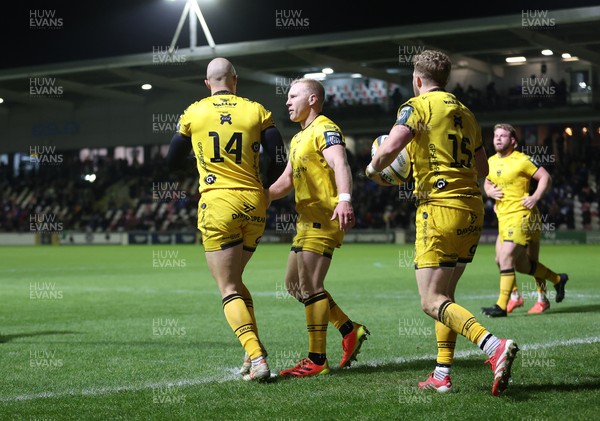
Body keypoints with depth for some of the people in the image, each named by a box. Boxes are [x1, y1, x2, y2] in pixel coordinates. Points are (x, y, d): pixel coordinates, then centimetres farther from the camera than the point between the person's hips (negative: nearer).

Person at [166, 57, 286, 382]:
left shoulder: (193, 113, 4)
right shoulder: (256, 111, 5)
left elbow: (173, 162, 11)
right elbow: (279, 158, 1)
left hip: (218, 203, -3)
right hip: (253, 203, 3)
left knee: (228, 288, -2)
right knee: (233, 278, 20)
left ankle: (257, 358, -17)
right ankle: (255, 349, 13)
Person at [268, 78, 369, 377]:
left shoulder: (325, 130, -10)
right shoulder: (298, 139, 23)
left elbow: (340, 165, -28)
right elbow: (286, 181, 28)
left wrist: (344, 199, -44)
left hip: (324, 218, -11)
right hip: (307, 219, 11)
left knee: (310, 286, -11)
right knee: (294, 283, 13)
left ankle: (317, 361, -7)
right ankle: (350, 330, 18)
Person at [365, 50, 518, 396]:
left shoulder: (418, 105, -3)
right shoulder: (466, 113, 18)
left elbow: (389, 149, -18)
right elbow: (482, 169, 23)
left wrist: (373, 169, 2)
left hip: (440, 207, -8)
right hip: (473, 208, 8)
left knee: (432, 301, -9)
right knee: (445, 294, 16)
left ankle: (494, 346, -29)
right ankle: (443, 374, 13)